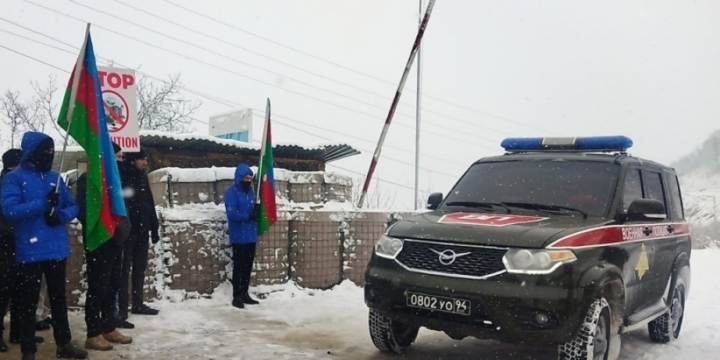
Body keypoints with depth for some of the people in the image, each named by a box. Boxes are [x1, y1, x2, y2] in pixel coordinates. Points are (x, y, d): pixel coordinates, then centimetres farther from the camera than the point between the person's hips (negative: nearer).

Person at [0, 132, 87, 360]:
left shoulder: (55, 177, 10)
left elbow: (73, 207, 10)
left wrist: (61, 215, -12)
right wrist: (43, 203, -25)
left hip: (57, 249, 5)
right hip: (30, 251, -5)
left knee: (59, 298, 14)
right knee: (28, 301, 4)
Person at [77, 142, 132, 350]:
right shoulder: (89, 179, -9)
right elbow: (82, 211, -16)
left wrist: (123, 227, 8)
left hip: (114, 240, 8)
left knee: (112, 287, 13)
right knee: (98, 287, -5)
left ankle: (109, 329, 22)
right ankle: (94, 334, 2)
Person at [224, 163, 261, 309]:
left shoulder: (250, 191, 13)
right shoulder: (231, 192, -10)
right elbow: (231, 212, -19)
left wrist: (257, 210, -6)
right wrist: (248, 216, -25)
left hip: (251, 235, 7)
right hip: (238, 236, -7)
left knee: (248, 265, 11)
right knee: (238, 266, -4)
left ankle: (244, 294, 21)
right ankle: (236, 296, 3)